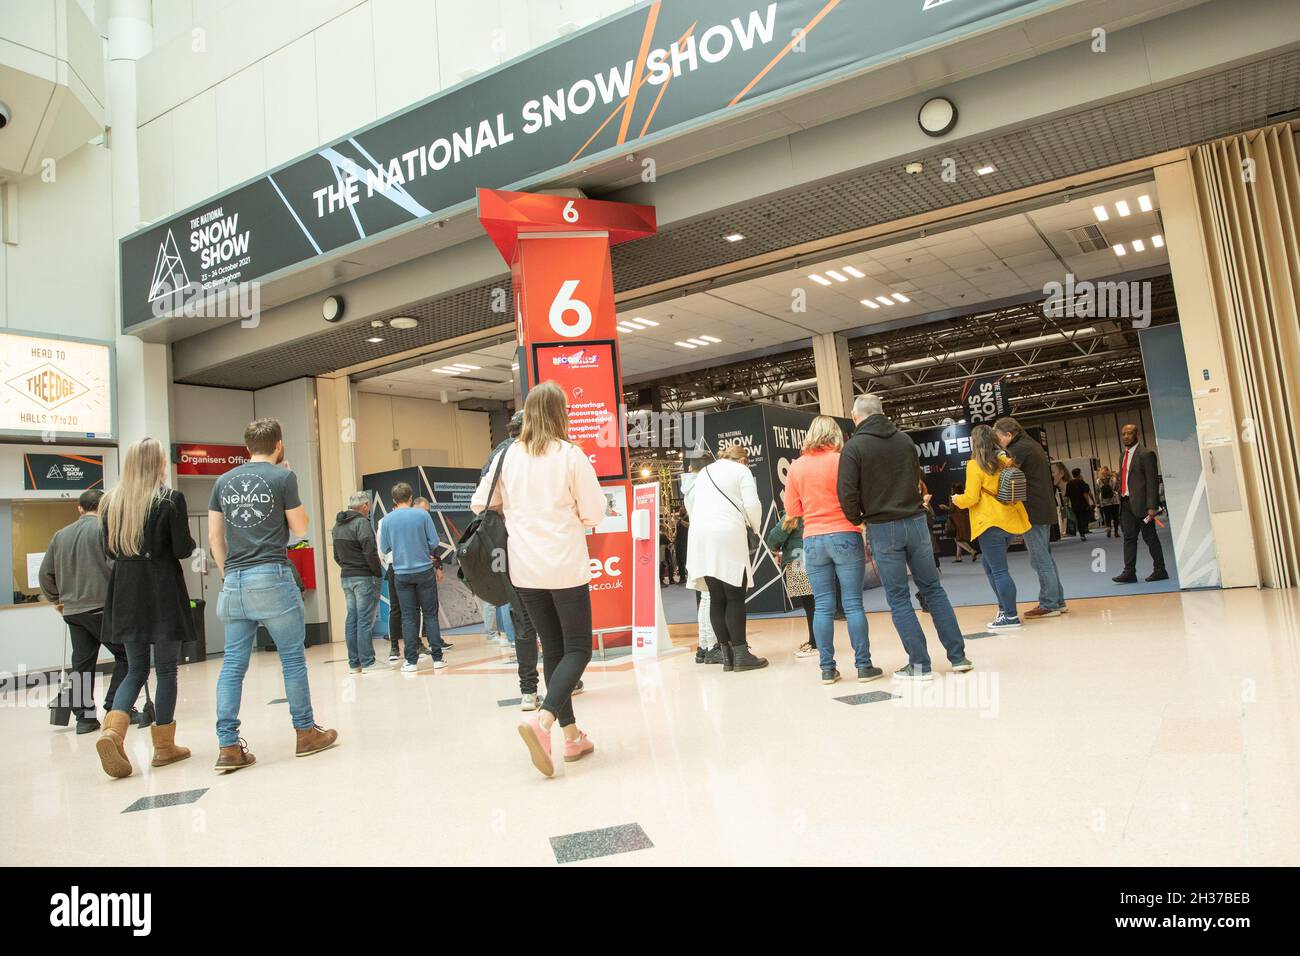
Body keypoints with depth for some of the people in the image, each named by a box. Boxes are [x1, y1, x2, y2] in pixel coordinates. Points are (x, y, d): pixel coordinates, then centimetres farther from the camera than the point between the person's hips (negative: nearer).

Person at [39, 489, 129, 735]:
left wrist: (56, 599, 32)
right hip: (102, 606, -6)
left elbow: (46, 574, 19)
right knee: (125, 654, 3)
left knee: (82, 663, 10)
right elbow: (115, 565, -16)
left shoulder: (60, 535, 15)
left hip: (72, 611, 6)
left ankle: (84, 717, 11)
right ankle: (115, 707, -3)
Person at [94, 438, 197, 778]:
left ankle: (112, 731, -8)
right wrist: (190, 543, 10)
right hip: (162, 591, -4)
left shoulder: (111, 501, 5)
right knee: (166, 669, 5)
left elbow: (109, 550, 10)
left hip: (125, 593, 5)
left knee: (136, 669, 14)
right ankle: (164, 746, 12)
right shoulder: (171, 500, -9)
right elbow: (182, 549, -11)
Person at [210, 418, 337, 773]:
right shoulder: (283, 477, -3)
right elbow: (300, 528, 3)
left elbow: (214, 536, 12)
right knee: (293, 658, 5)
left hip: (235, 583, 5)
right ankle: (306, 733, 13)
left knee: (233, 664, 7)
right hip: (272, 578, -5)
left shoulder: (224, 481, 12)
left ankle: (228, 747, 5)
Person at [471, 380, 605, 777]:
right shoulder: (571, 455, -9)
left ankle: (572, 736, 18)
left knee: (552, 647, 15)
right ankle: (543, 720, -19)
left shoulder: (507, 457, 1)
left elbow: (480, 504, 9)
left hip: (525, 568, 4)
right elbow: (594, 513, -8)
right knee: (578, 648, 4)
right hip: (566, 566, -4)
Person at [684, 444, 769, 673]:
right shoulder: (741, 471, 8)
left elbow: (690, 501, 21)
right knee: (735, 597, -2)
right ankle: (741, 654, -3)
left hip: (701, 537, 5)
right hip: (729, 536, -5)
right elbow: (751, 504, -3)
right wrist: (754, 525, 14)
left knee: (716, 599, 5)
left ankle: (726, 655, 6)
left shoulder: (704, 472, 25)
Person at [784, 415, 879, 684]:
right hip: (845, 537, -2)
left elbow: (792, 509, 7)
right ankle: (863, 666, 5)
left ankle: (827, 669, 7)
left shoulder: (796, 466, 3)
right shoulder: (842, 461, -6)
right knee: (853, 604, 1)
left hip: (813, 541, 3)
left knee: (822, 606, 5)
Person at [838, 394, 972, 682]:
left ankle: (919, 664, 5)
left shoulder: (854, 447, -8)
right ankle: (958, 656, 15)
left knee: (899, 599, 4)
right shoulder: (904, 439, 8)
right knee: (933, 589, 13)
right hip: (916, 521, 4)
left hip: (882, 528, -4)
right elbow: (917, 478, 17)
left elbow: (848, 492, -13)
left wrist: (856, 519, 4)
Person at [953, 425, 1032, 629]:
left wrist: (957, 500, 5)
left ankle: (1010, 616, 0)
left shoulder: (975, 465, -11)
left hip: (990, 524, -8)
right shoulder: (1004, 460, 9)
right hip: (1009, 521, 8)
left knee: (999, 570, -3)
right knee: (991, 566, 19)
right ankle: (1005, 607, 19)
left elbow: (971, 498, -13)